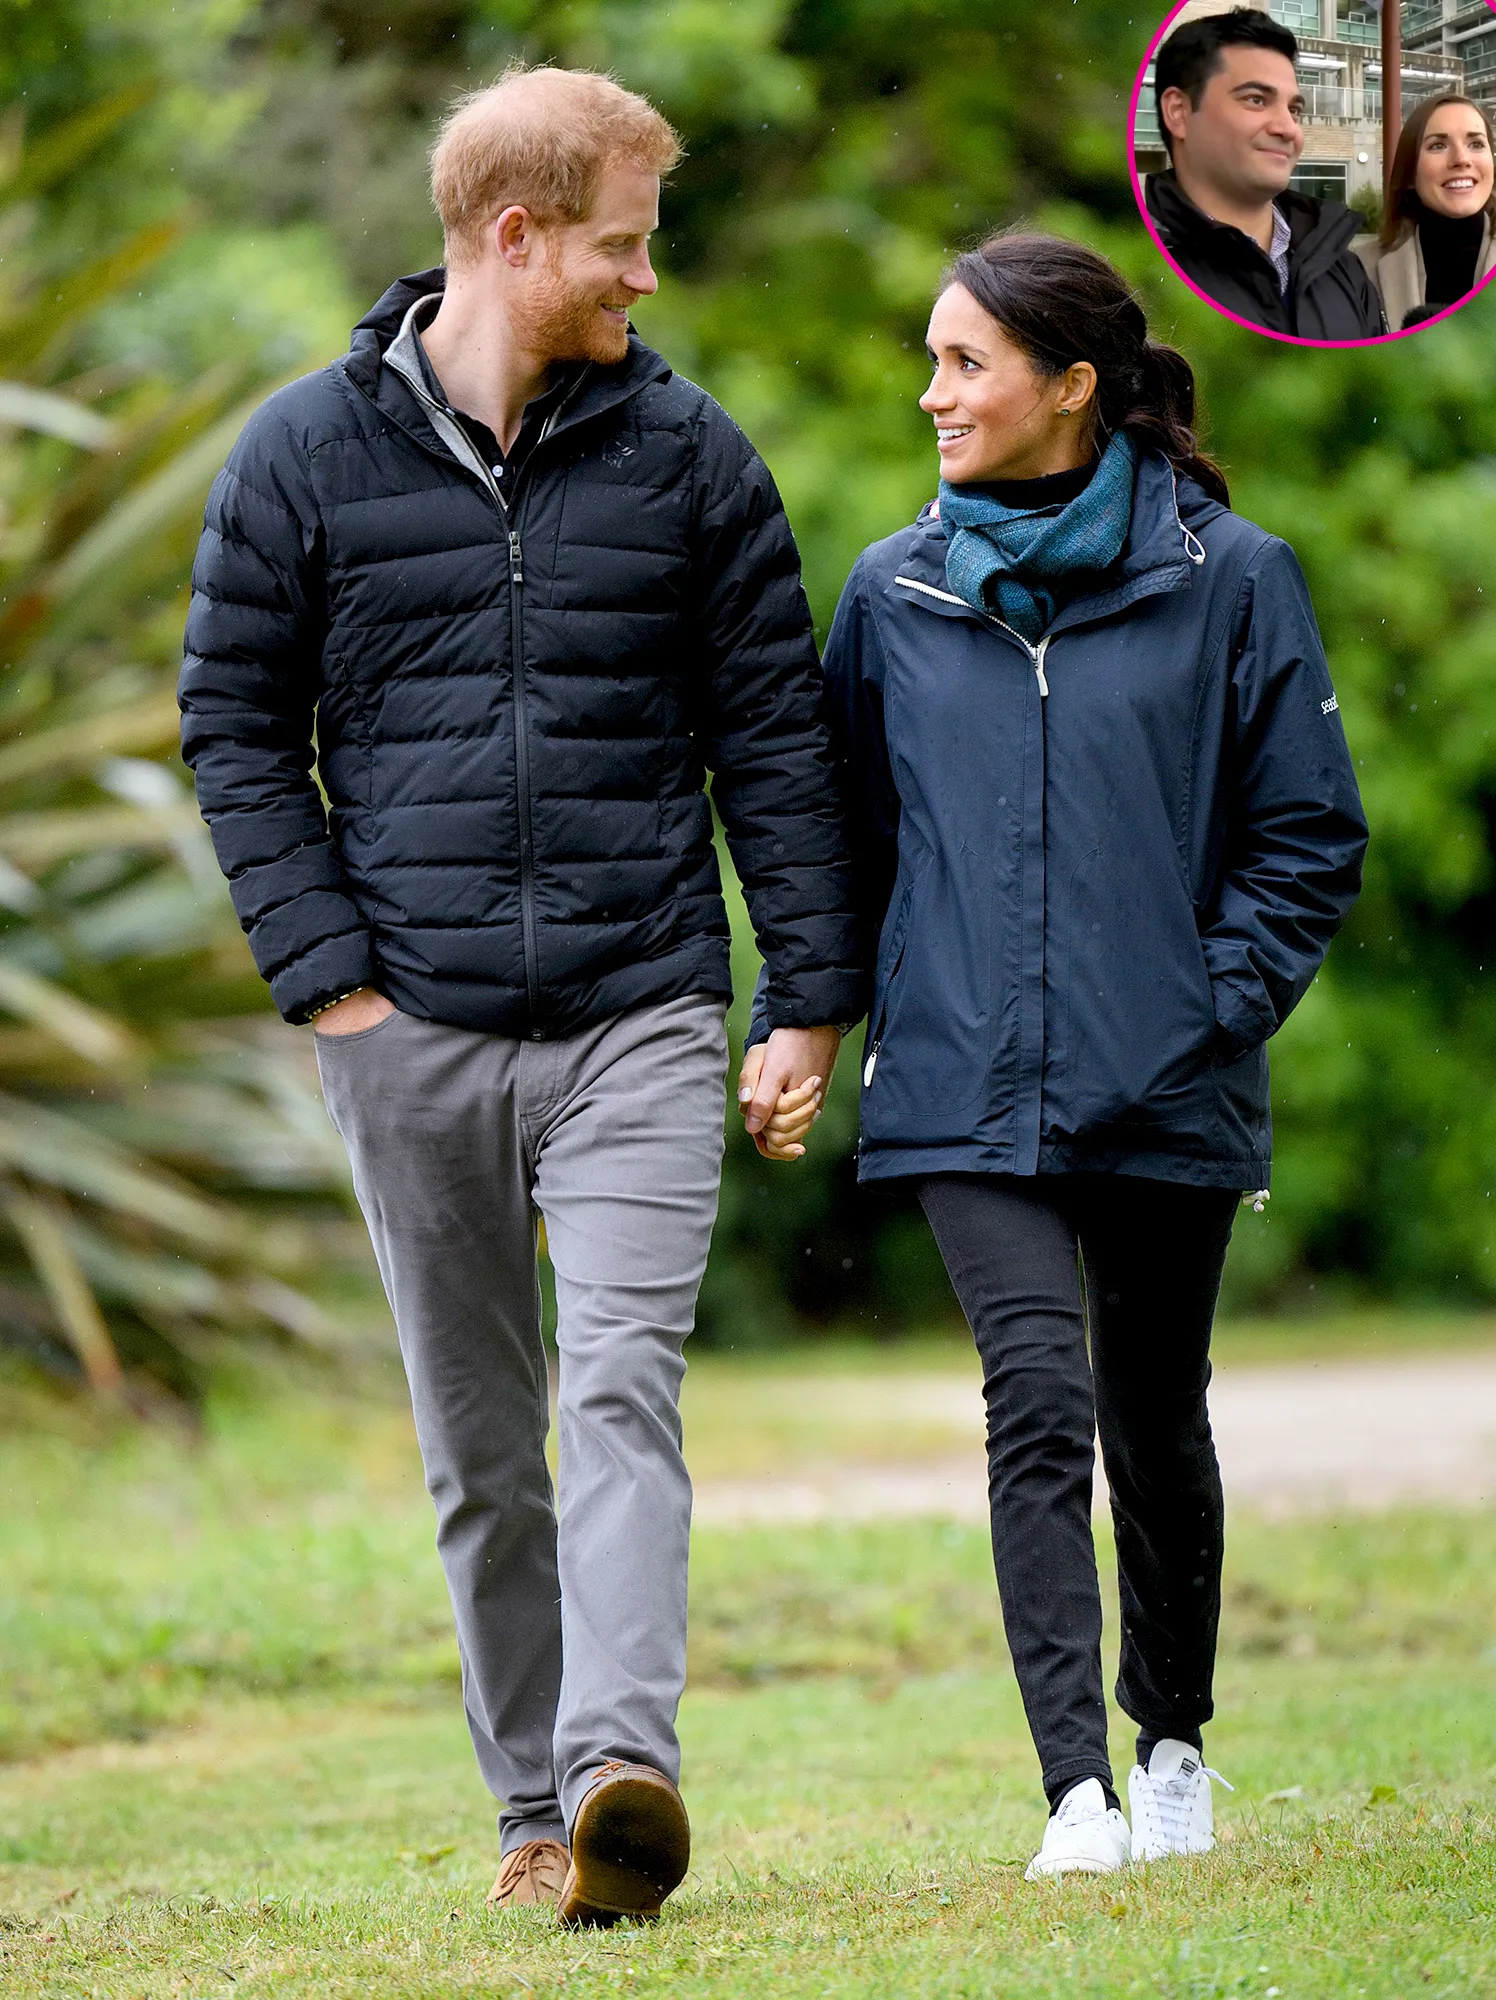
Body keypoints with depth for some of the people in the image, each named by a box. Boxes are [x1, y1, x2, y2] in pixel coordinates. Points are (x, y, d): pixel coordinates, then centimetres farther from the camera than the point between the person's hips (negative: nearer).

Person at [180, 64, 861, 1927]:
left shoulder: (686, 452, 6)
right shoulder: (304, 456, 3)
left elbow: (772, 728, 8)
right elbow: (235, 723, 5)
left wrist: (811, 997, 4)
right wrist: (327, 975, -4)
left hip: (640, 1018, -1)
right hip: (413, 1029, 1)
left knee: (624, 1388, -17)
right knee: (477, 1444, 6)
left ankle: (621, 1765, -28)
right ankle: (533, 1804, 15)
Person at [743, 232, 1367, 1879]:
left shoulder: (1227, 581, -1)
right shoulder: (894, 595, 7)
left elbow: (1309, 834, 3)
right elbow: (844, 830, 15)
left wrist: (1216, 1011, -7)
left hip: (1166, 1099, -1)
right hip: (967, 1090, 1)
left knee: (1155, 1423, 13)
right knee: (1039, 1400, -15)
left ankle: (1174, 1742, 34)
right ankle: (1077, 1789, -19)